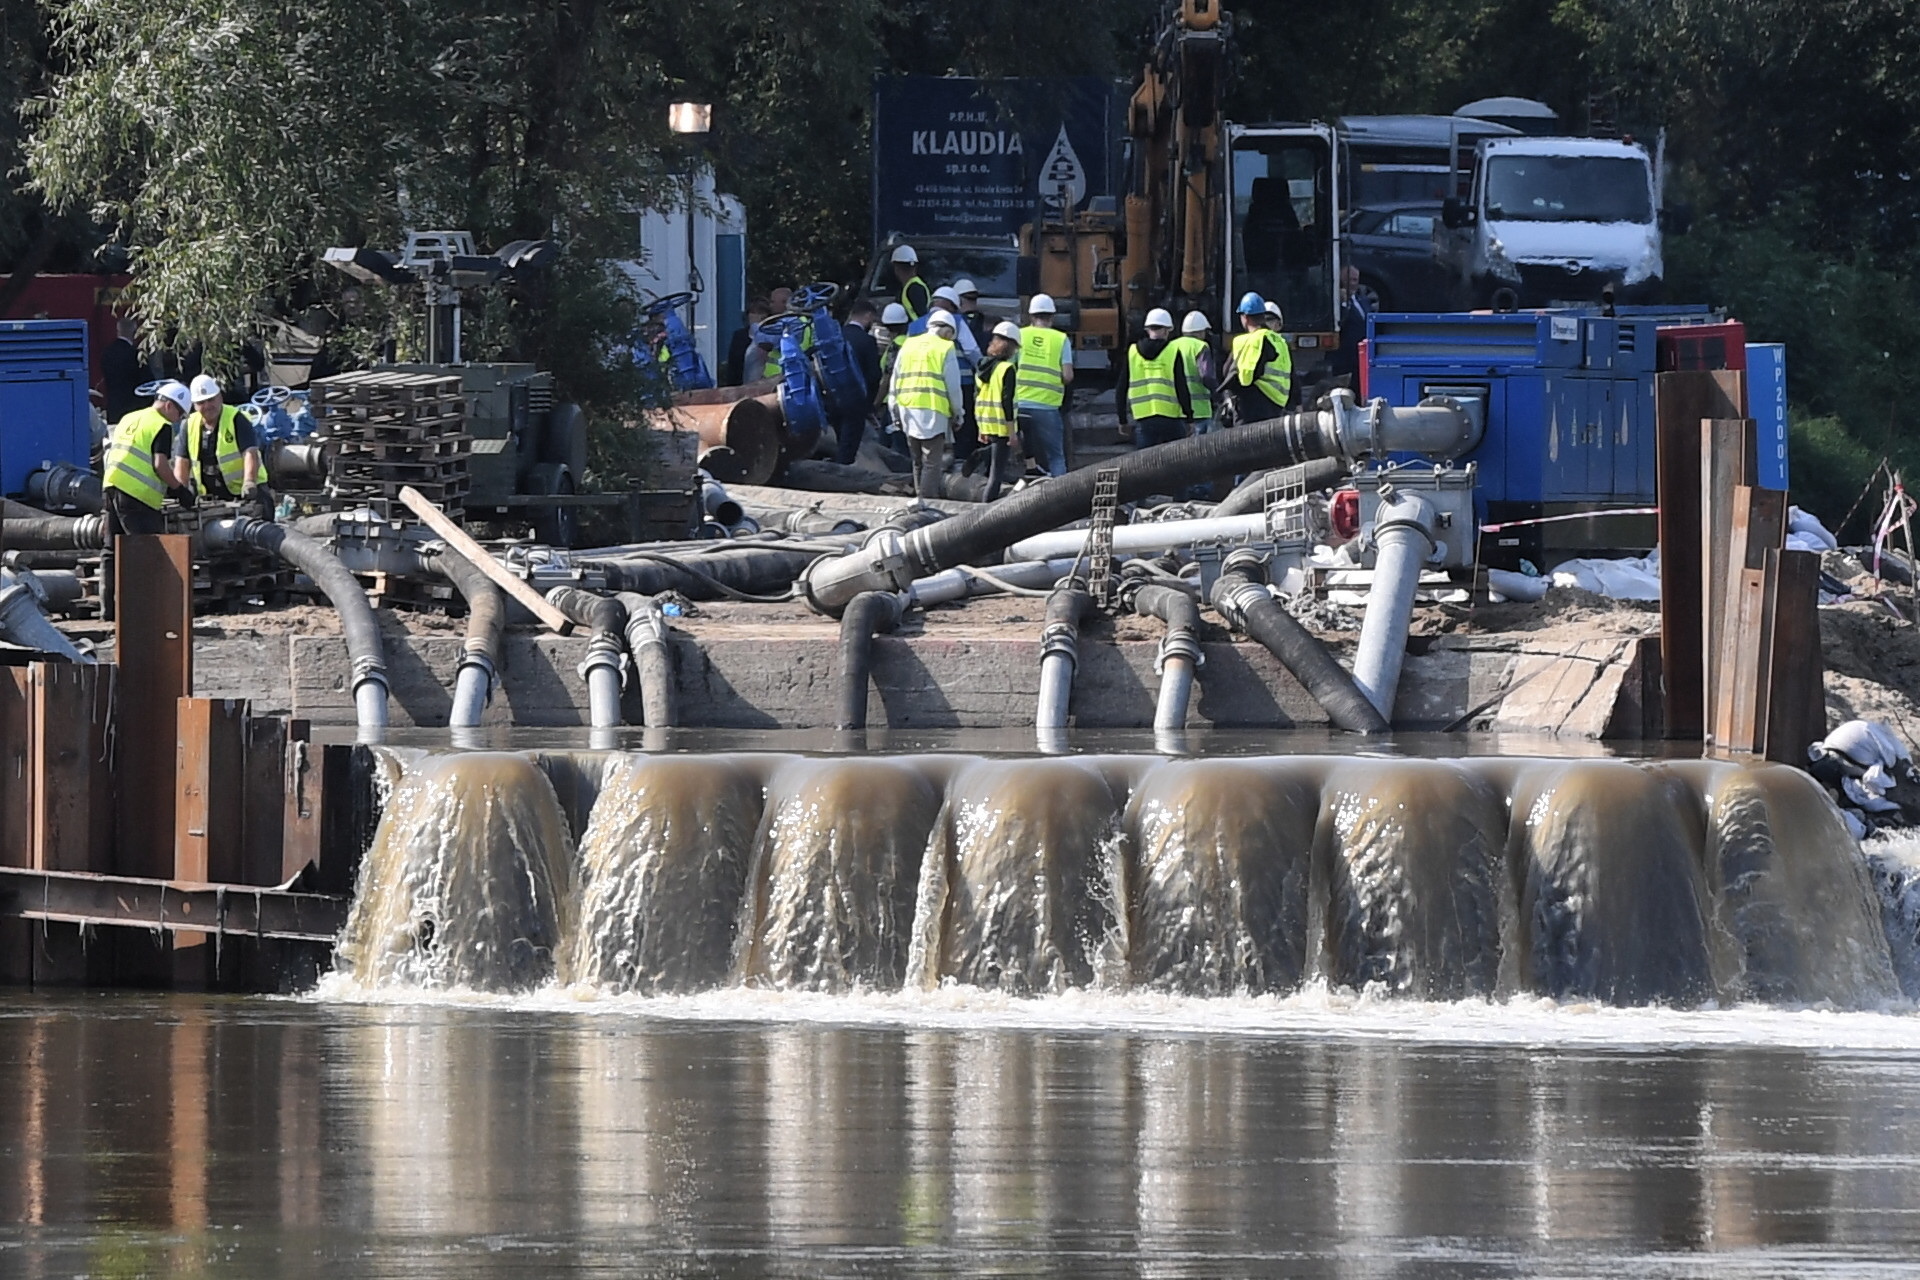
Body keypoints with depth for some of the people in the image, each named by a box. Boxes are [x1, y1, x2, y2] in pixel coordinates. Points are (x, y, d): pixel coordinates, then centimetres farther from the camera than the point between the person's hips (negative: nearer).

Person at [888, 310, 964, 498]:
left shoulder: (909, 346, 14)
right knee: (932, 463, -6)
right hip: (933, 412, -5)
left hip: (907, 410, 5)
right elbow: (953, 387, -3)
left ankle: (920, 496, 17)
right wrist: (957, 412, 8)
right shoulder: (945, 349, -2)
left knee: (918, 462, 15)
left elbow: (895, 382, 16)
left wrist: (895, 413, 20)